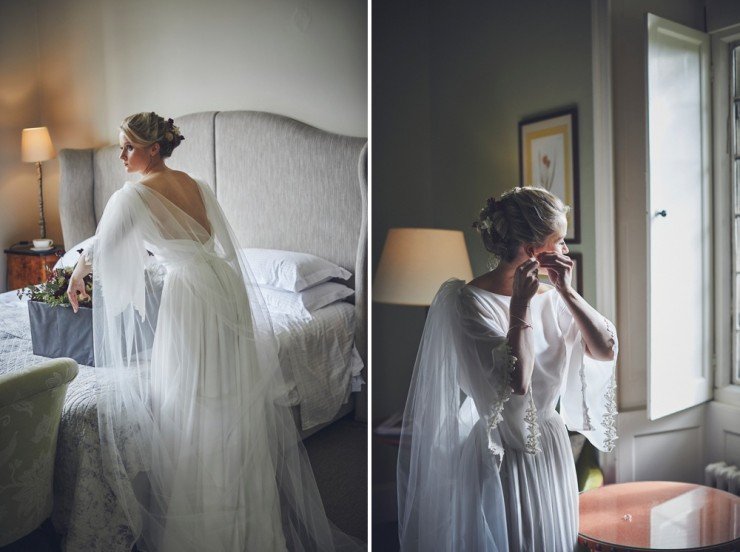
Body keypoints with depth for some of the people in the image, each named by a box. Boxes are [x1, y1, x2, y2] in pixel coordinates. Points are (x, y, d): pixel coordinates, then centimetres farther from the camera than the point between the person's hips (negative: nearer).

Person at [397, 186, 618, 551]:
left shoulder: (551, 298, 3)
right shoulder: (470, 301, -18)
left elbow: (606, 350, -3)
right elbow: (515, 383, -26)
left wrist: (566, 292, -9)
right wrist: (520, 306, -22)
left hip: (552, 451, 7)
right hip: (501, 457, -6)